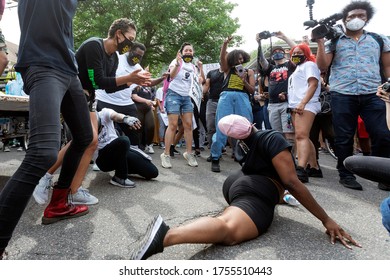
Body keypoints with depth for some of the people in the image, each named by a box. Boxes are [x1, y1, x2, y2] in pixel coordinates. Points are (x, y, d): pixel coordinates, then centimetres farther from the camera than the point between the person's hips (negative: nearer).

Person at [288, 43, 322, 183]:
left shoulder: (309, 64, 4)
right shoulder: (298, 68, 31)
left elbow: (313, 84, -11)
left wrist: (303, 103, -23)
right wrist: (292, 103, 14)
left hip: (305, 105, -10)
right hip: (295, 106, 10)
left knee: (301, 135, -24)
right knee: (303, 137, 8)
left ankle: (301, 170, -35)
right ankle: (314, 167, 14)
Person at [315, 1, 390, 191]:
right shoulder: (333, 42, 11)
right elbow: (322, 67, 1)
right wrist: (320, 42, -6)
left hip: (373, 95, 2)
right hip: (342, 96, -1)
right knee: (343, 138, 2)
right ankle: (346, 175, 15)